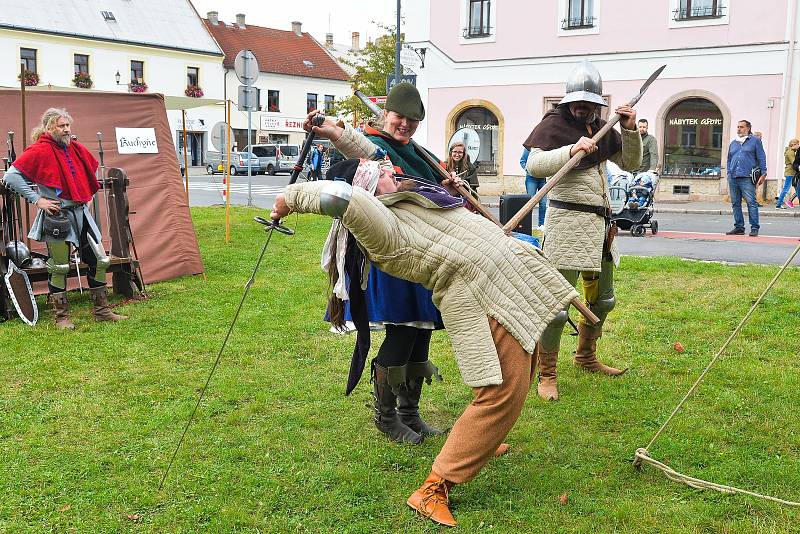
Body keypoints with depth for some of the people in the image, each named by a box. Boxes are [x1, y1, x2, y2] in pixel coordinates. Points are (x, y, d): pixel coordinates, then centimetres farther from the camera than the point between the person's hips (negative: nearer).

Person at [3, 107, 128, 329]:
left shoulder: (76, 148, 10)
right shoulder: (39, 151, -10)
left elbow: (92, 168, 30)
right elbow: (12, 176, -15)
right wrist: (37, 199, -15)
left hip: (81, 214, 7)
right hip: (57, 217, -7)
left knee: (100, 261, 7)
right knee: (59, 268, 1)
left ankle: (102, 310, 18)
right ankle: (62, 317, 14)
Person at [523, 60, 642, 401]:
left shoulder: (600, 127, 14)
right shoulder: (554, 123, -7)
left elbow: (630, 163, 15)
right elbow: (533, 165, -20)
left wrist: (630, 130, 0)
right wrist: (571, 150, -31)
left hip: (600, 223, 8)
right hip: (567, 222, -8)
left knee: (602, 299, 19)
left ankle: (586, 357, 38)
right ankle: (546, 376, 5)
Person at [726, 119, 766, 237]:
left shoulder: (755, 141, 6)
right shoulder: (733, 143, 20)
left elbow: (761, 158, 3)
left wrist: (763, 174, -3)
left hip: (747, 178, -5)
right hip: (733, 178, 5)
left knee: (751, 202, -8)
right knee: (735, 203, 7)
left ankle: (754, 228, -6)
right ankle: (739, 227, 14)